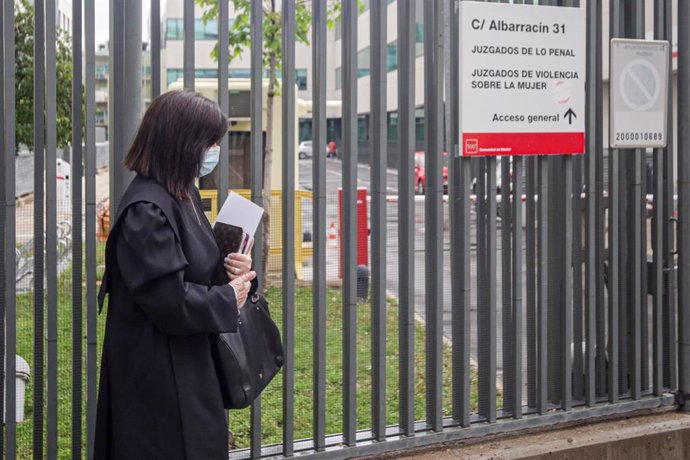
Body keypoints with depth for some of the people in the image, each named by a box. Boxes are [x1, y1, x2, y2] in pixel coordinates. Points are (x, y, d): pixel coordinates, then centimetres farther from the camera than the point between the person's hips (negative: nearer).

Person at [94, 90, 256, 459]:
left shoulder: (183, 194, 8)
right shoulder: (146, 210, -22)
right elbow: (170, 300, -25)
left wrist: (230, 268, 0)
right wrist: (228, 300, -11)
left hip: (190, 366, 10)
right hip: (159, 375, -10)